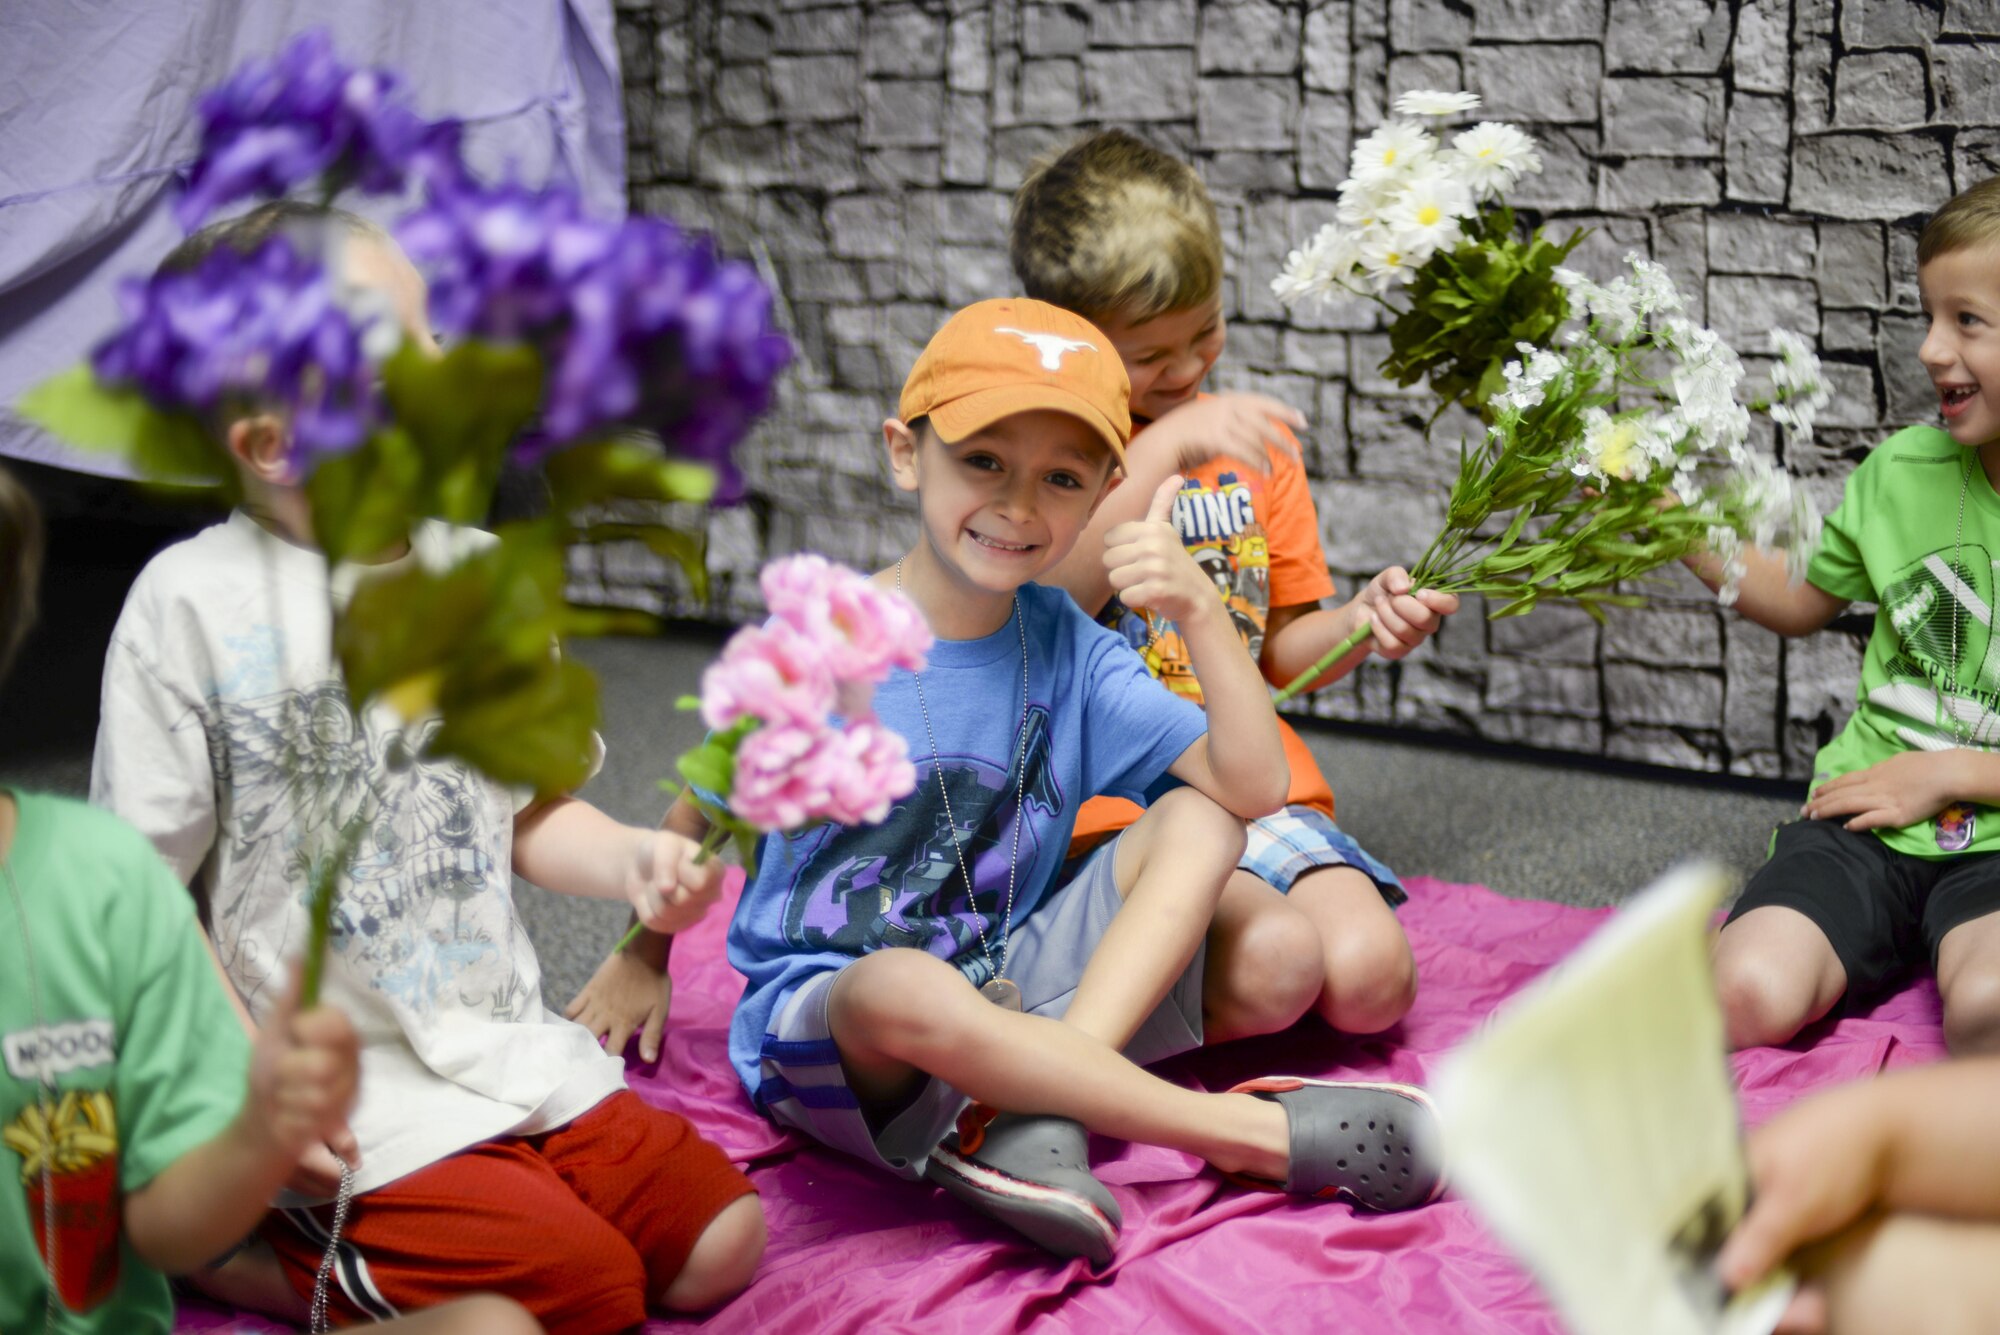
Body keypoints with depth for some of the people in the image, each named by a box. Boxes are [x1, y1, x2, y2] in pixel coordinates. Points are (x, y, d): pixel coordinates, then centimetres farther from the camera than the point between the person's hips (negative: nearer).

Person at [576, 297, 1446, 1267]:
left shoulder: (1068, 651, -1)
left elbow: (1253, 788, -10)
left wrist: (1201, 612, -21)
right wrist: (640, 954, 4)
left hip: (1008, 993, 5)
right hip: (825, 1017, -5)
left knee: (1200, 817, -9)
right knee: (906, 989, -41)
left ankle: (1041, 1115, -30)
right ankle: (1262, 1132, -26)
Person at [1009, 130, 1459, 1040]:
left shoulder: (1255, 442, 15)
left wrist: (1361, 622, -4)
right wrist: (1165, 448, -23)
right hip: (1112, 812, -5)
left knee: (1370, 979, -19)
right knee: (1272, 966, -30)